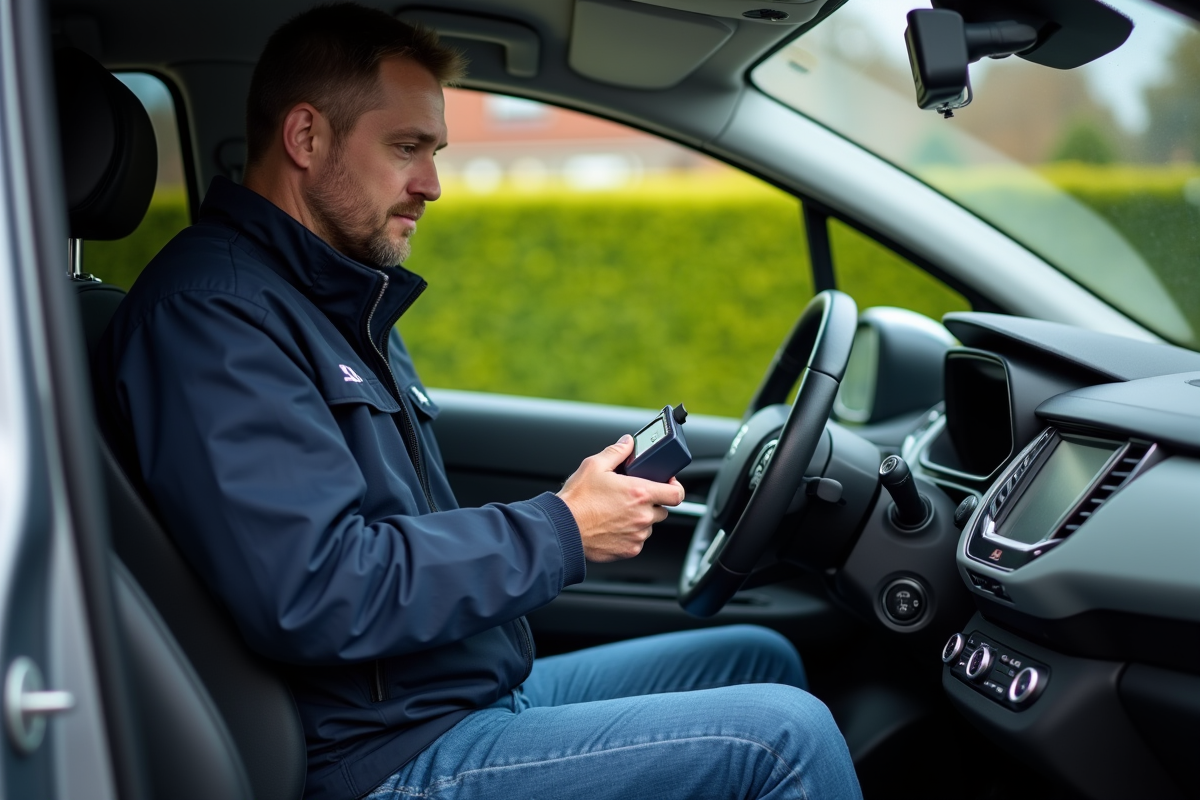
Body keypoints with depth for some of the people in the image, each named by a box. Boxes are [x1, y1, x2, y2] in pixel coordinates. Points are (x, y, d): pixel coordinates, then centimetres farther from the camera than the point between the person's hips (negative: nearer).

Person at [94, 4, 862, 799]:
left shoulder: (342, 301, 16)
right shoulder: (210, 310, -18)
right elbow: (316, 596, -29)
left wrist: (597, 504, 3)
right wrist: (558, 533, -18)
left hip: (486, 690, 11)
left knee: (767, 658, 16)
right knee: (785, 736, -15)